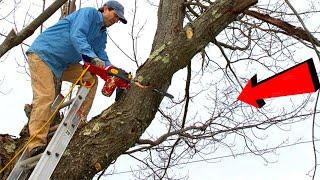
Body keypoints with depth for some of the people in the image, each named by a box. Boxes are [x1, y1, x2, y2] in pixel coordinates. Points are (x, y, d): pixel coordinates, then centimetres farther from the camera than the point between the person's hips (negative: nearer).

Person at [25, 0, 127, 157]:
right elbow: (76, 36, -27)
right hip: (42, 54, -8)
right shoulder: (89, 13, -10)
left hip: (63, 65, 9)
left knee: (91, 78, -4)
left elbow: (103, 59, 4)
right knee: (46, 97, -22)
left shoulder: (102, 36, 14)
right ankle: (36, 144, -25)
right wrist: (92, 57, -40)